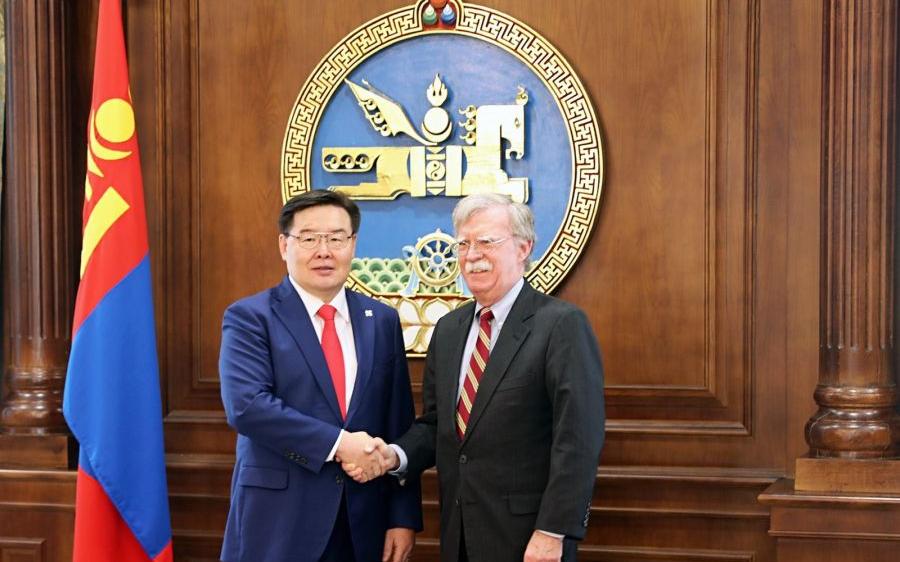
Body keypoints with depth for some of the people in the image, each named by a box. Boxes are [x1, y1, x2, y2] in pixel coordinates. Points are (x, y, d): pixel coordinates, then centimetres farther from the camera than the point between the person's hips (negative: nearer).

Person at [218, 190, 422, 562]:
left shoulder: (381, 320, 8)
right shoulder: (249, 318, -4)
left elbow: (399, 426, 7)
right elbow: (246, 405, -17)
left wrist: (403, 516, 1)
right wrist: (338, 443, -20)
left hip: (363, 523, 4)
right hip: (279, 520, -4)